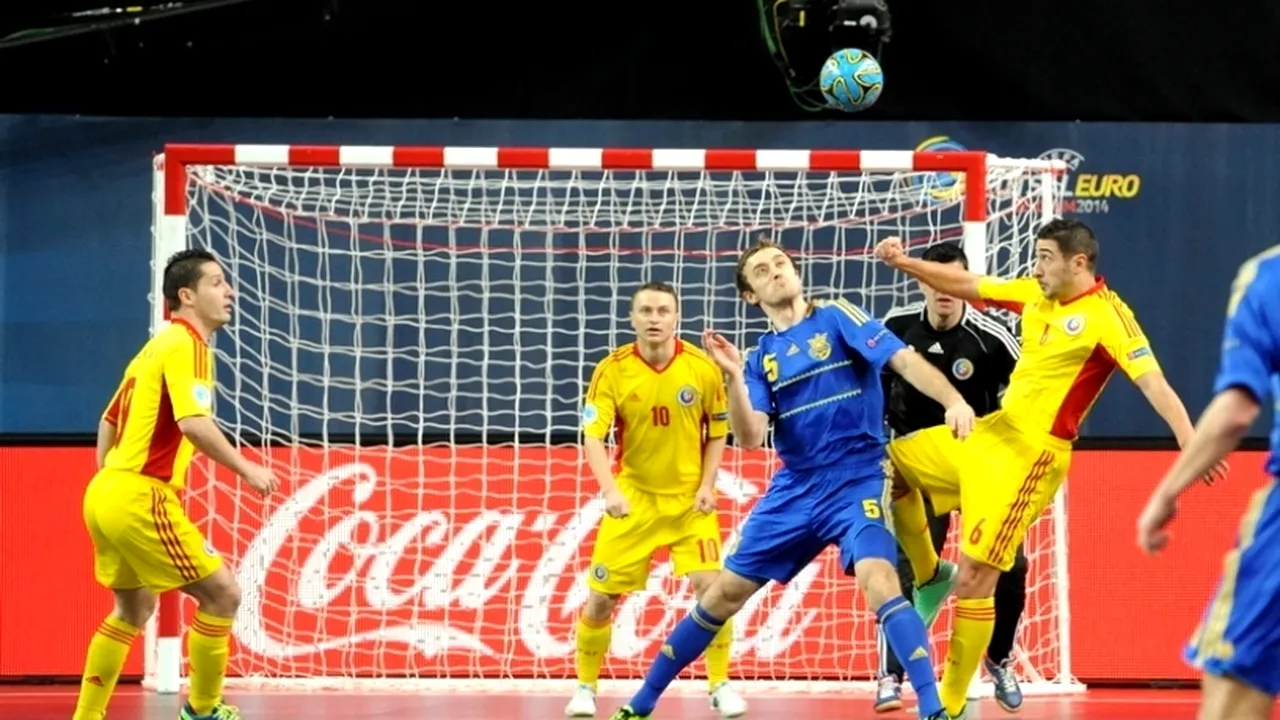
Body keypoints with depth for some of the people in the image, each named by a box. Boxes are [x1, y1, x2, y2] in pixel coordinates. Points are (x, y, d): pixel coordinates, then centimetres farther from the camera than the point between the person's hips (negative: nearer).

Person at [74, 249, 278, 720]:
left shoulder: (156, 347, 18)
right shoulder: (186, 345, -10)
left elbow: (109, 421, 26)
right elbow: (192, 423, -24)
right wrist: (246, 470, -17)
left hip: (106, 492, 10)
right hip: (141, 497, -10)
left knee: (133, 610, 22)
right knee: (222, 593, -4)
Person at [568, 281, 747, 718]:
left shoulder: (702, 369, -9)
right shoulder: (612, 371, -11)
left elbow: (717, 433, 3)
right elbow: (593, 437, -17)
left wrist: (707, 487, -8)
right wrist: (610, 491, -31)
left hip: (690, 498, 0)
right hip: (633, 498, 0)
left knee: (710, 587, -14)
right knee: (600, 597, -2)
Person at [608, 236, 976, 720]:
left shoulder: (837, 318, -2)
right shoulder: (762, 358, 9)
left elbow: (904, 360, -14)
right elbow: (749, 438, -2)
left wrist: (953, 401, -31)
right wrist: (733, 376, -16)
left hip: (857, 481, -5)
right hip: (795, 489, 5)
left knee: (878, 580, -29)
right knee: (726, 591, 8)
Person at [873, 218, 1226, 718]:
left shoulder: (1107, 316, -15)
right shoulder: (1035, 295, 8)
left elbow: (1151, 380, -24)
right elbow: (966, 285, 18)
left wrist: (1189, 439, -37)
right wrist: (906, 263, 7)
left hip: (1029, 453, -8)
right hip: (988, 434, 8)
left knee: (973, 580, -9)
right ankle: (930, 575, 29)